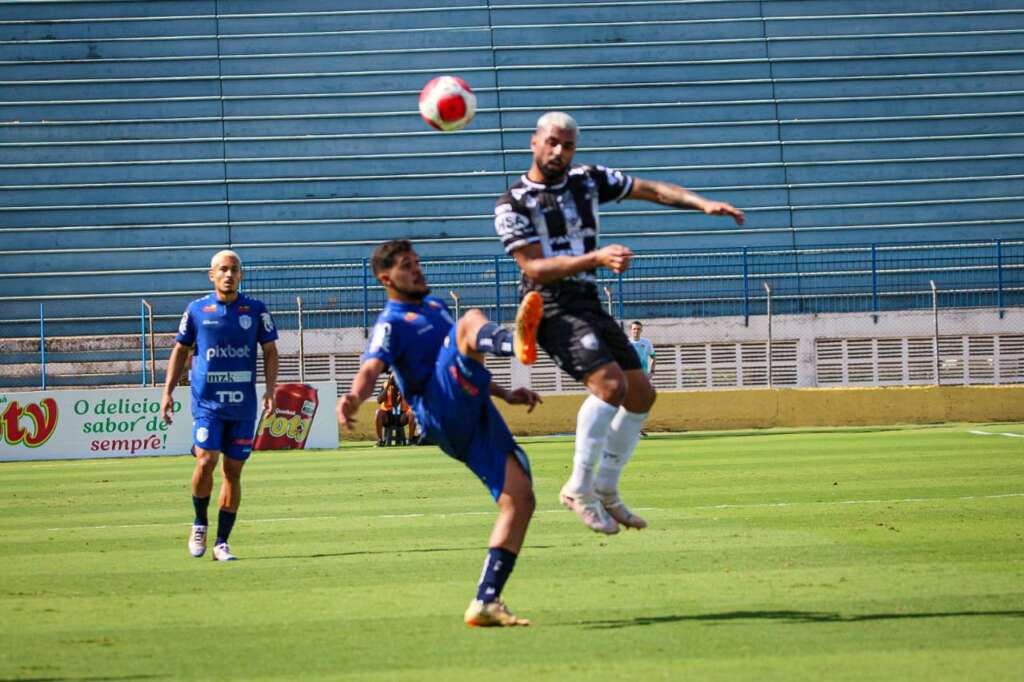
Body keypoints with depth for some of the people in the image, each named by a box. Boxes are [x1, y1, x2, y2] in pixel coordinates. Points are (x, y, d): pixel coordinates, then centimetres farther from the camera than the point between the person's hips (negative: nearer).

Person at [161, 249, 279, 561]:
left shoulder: (256, 310, 4)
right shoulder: (197, 310, 3)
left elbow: (270, 351, 10)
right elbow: (180, 351, 11)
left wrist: (270, 389, -4)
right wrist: (167, 392, 5)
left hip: (243, 404, 1)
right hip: (207, 400, -1)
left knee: (233, 470, 2)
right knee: (206, 461, -17)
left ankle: (222, 543, 9)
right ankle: (200, 524, 7)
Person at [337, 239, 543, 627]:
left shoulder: (434, 305, 29)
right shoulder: (391, 324, 2)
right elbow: (372, 368, -18)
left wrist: (505, 394, 34)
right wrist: (355, 397, -40)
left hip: (475, 418, 8)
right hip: (442, 410, -8)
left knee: (520, 498, -7)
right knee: (471, 320, -27)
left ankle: (485, 603, -8)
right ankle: (516, 343, -68)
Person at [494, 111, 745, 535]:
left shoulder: (588, 181, 11)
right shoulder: (513, 205, -6)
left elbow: (652, 190, 12)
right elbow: (534, 267, -15)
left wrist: (702, 204, -3)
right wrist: (595, 258, -28)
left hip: (588, 304, 7)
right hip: (550, 306, -7)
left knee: (641, 394, 5)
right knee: (610, 383, -25)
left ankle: (605, 490, 16)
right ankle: (579, 488, -16)